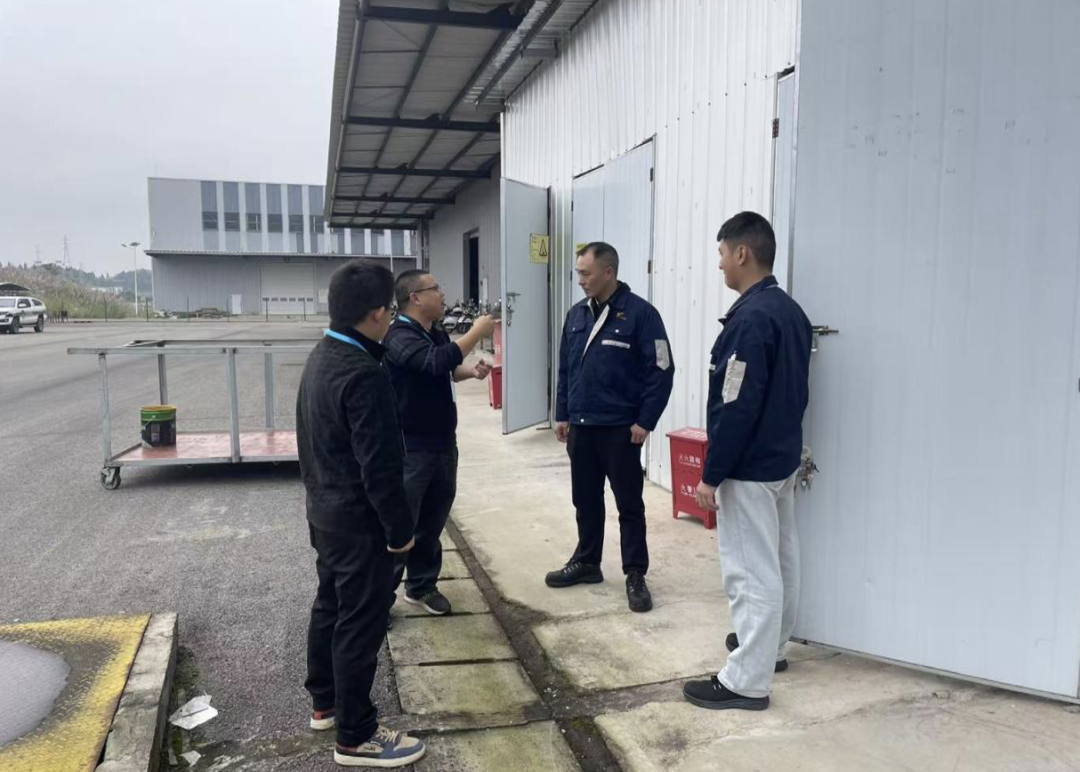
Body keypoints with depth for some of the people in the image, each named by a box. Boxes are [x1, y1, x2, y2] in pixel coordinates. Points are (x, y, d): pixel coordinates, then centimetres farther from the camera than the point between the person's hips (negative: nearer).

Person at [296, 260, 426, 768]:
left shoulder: (320, 358, 5)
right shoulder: (363, 374, -27)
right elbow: (379, 466, -25)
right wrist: (400, 528, -16)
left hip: (325, 510, 10)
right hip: (359, 520, -10)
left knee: (330, 606, 22)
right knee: (360, 624, 2)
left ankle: (325, 702, 39)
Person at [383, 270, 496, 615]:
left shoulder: (436, 334, 9)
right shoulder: (399, 337, -19)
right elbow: (435, 361, -35)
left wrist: (471, 371, 6)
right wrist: (477, 332, -26)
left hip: (443, 444, 8)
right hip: (411, 449, -8)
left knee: (432, 521, 16)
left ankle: (422, 585, 31)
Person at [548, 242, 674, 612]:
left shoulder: (640, 313, -11)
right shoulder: (577, 314, 8)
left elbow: (661, 371, -12)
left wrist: (644, 421, -14)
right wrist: (562, 415, 12)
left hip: (620, 428, -6)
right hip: (580, 426, 6)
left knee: (629, 503, 4)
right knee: (585, 499, 16)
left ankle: (635, 575, 14)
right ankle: (586, 562, 31)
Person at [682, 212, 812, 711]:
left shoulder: (750, 318, -22)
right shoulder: (791, 311, 8)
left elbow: (735, 407, -24)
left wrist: (711, 474, -18)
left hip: (750, 467, -10)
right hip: (783, 458, 10)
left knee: (751, 569, -2)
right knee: (780, 558, 20)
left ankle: (746, 680, 7)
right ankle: (772, 644, 38)